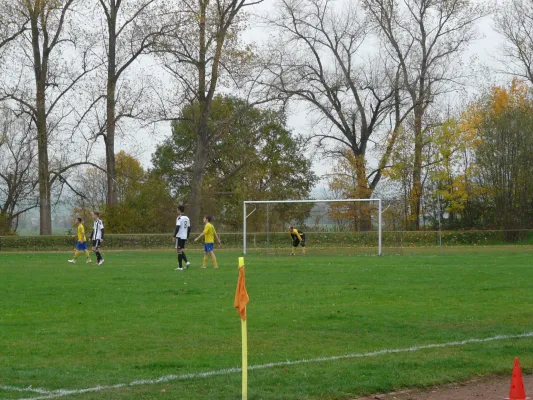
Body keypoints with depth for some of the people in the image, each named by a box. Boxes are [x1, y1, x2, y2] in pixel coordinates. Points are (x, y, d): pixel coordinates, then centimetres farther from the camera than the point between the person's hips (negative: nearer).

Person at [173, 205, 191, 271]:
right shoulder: (187, 218, 13)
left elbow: (177, 227, -18)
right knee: (181, 250, 18)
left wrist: (174, 236, -15)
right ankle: (187, 262, 0)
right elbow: (189, 228, 15)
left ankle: (180, 267, -4)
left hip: (179, 236, -7)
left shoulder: (179, 218, -10)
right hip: (184, 237, 7)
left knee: (179, 251, -3)